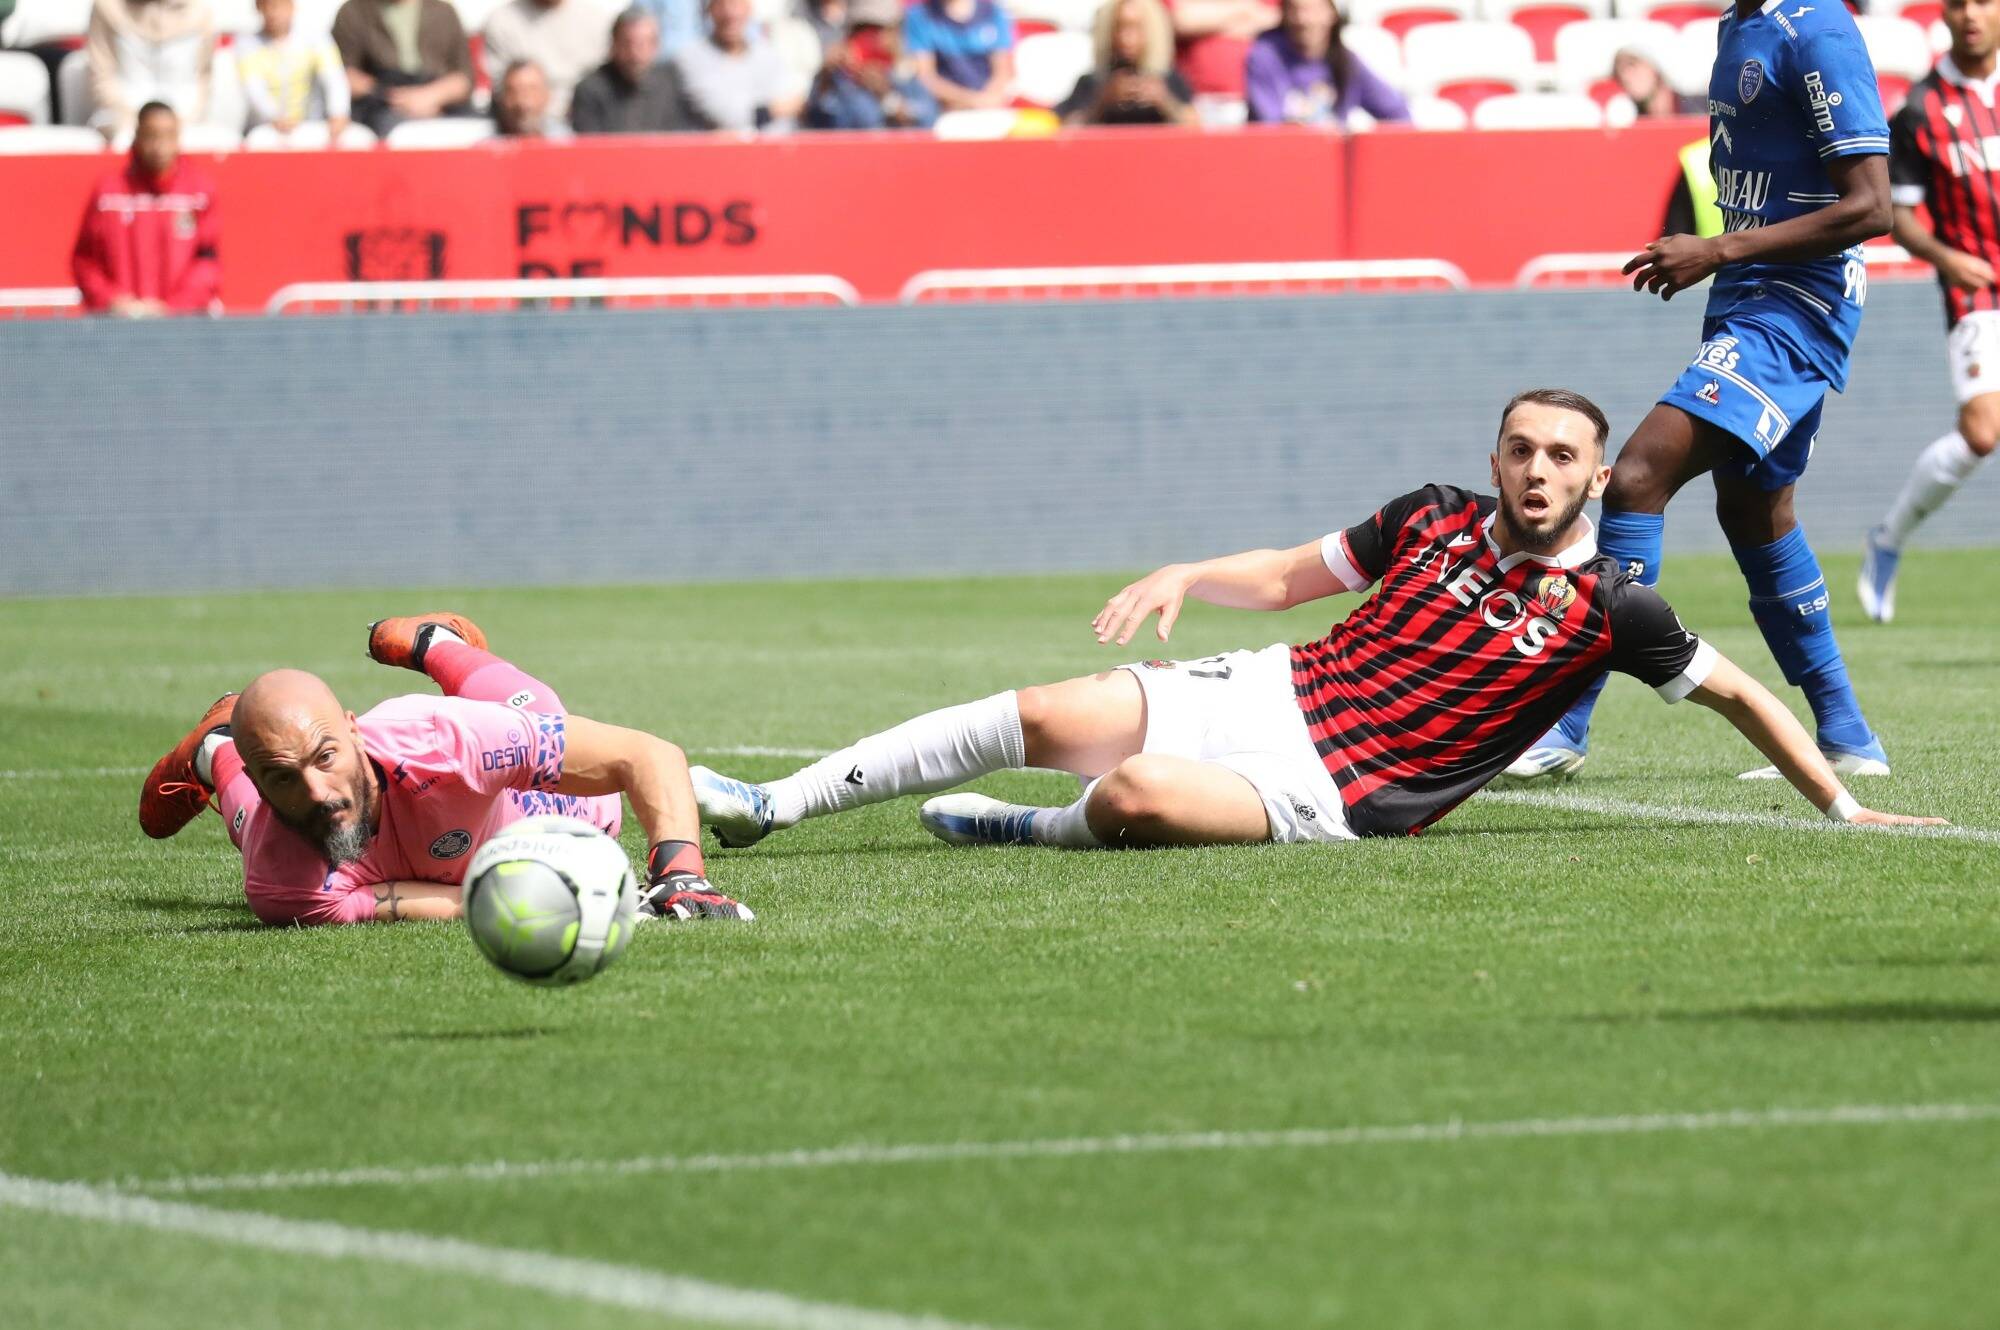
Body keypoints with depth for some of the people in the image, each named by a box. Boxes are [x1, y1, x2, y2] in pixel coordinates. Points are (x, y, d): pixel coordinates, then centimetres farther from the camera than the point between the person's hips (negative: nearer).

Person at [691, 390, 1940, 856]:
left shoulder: (1611, 607, -4)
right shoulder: (1435, 520, 8)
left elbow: (1737, 691, 3)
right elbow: (1287, 576, 17)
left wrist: (1842, 806, -2)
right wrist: (1187, 576, -1)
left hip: (1339, 795, -4)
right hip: (1270, 695, 4)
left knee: (1135, 797, -33)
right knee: (1046, 718, -11)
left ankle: (1024, 828, 0)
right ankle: (769, 805, -4)